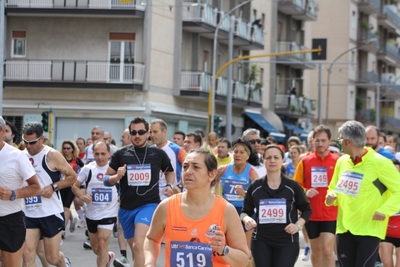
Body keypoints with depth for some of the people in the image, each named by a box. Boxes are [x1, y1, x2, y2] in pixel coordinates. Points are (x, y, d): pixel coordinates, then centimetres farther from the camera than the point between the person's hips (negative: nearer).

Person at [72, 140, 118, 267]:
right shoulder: (88, 169, -5)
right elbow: (75, 186, 2)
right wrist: (82, 196, -17)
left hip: (108, 214, -3)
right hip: (91, 214, 4)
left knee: (102, 244, -16)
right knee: (95, 248, 18)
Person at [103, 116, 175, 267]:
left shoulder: (158, 154, 1)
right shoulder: (120, 154, 1)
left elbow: (170, 172, 21)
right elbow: (106, 179, 6)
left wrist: (170, 186, 2)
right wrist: (117, 177, -15)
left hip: (149, 205, -3)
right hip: (126, 207, 3)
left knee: (139, 245, -23)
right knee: (135, 249, 15)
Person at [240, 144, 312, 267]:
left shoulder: (293, 186, -1)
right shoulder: (255, 187, 3)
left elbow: (306, 209, 9)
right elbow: (246, 211, 11)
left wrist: (298, 225, -8)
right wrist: (246, 219, -12)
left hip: (287, 241, -2)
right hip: (261, 241, 2)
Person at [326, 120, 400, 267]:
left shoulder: (380, 163, -11)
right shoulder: (342, 162, 8)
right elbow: (334, 188, 22)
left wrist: (385, 210, -21)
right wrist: (331, 197, -1)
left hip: (369, 229, -6)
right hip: (344, 228, 6)